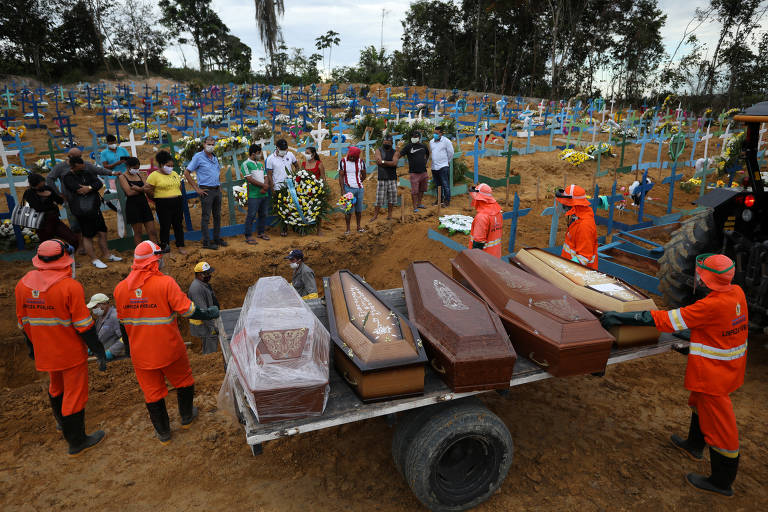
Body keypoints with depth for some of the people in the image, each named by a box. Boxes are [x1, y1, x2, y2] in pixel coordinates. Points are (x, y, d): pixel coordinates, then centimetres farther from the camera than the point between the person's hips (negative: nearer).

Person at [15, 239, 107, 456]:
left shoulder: (23, 284, -3)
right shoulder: (70, 286, -23)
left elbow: (23, 322, 8)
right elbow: (83, 325, -20)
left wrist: (31, 346, 22)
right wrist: (99, 351, -12)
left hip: (45, 352, 7)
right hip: (71, 353, -6)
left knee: (56, 386, 28)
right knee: (74, 393, 6)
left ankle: (62, 421, 52)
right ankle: (76, 442, 19)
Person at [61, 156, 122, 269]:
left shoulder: (87, 174, 14)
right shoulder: (67, 178, -5)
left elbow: (99, 183, -1)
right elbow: (78, 189, -19)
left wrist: (89, 188, -20)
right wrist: (94, 188, -8)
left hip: (95, 209, 7)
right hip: (83, 212, -7)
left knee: (102, 233, 12)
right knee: (88, 236, 0)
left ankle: (107, 255, 23)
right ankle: (94, 260, 8)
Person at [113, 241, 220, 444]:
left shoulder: (120, 288, -3)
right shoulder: (165, 283, -20)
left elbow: (122, 321, 8)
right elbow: (186, 309, -18)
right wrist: (208, 314, 0)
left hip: (140, 354, 4)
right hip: (169, 350, -3)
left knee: (152, 391, 17)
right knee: (183, 381, 22)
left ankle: (163, 433, 31)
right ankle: (186, 417, 41)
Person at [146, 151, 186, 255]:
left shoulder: (175, 174, 14)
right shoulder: (154, 175, -6)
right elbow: (148, 190, -7)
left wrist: (177, 196, 11)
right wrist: (158, 197, 0)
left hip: (178, 203, 5)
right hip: (163, 205, -5)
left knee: (178, 225, 8)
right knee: (165, 226, -2)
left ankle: (180, 246, 14)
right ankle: (164, 246, 10)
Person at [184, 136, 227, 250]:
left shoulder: (215, 157, 13)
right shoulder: (198, 157, -7)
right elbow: (187, 173, -9)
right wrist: (197, 189, -11)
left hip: (217, 190, 7)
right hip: (206, 191, -7)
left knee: (217, 215, 12)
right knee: (206, 217, -3)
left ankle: (217, 238, 22)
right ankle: (206, 242, 2)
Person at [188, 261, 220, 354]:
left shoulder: (204, 283, 8)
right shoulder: (197, 288, -25)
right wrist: (212, 327, -23)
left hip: (209, 320, 10)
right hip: (202, 325, -10)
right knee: (211, 352, -2)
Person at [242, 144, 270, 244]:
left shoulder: (260, 164, 18)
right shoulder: (246, 164, -4)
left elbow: (266, 177, 13)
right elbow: (250, 179, -13)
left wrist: (265, 188, -7)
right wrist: (263, 185, -10)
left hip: (264, 194, 7)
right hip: (254, 195, -7)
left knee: (263, 214, 12)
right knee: (251, 215, -6)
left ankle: (260, 232, 25)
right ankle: (248, 236, -1)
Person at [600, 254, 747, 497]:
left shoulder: (711, 306, -30)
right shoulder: (737, 293, -6)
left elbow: (666, 320, -29)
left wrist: (620, 318, -26)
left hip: (714, 375, -9)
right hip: (731, 368, 9)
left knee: (719, 423, 5)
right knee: (700, 403, 29)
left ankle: (722, 482, 22)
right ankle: (694, 445, 51)